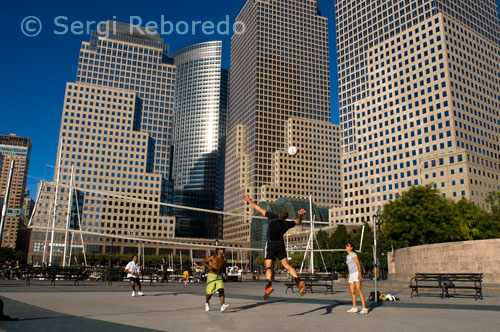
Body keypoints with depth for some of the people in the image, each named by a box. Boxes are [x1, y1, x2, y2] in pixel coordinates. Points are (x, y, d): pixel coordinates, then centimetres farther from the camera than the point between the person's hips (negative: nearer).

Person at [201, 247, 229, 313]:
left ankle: (223, 306, -29)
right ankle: (207, 302, 35)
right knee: (210, 293, 2)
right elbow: (203, 262, -3)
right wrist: (208, 266, -21)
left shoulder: (224, 260, 5)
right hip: (211, 276, -3)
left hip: (219, 277, 3)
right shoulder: (212, 257, -6)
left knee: (221, 290, -19)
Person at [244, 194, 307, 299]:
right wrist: (300, 215, -3)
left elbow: (260, 210, -1)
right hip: (281, 244, 3)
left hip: (271, 244, -3)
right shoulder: (286, 224, 2)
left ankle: (269, 286, -25)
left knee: (268, 266, -7)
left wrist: (250, 201, 10)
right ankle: (299, 282, -11)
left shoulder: (273, 217, -7)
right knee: (286, 265, 2)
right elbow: (298, 221, 18)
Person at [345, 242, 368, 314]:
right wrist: (348, 276, 22)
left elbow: (358, 264, -13)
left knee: (359, 291, -15)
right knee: (351, 291, 8)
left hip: (356, 274, -9)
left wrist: (359, 274, -23)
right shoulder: (348, 256, 19)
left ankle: (364, 308, -16)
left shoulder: (353, 254, -7)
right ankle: (354, 308, 16)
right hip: (351, 275, 9)